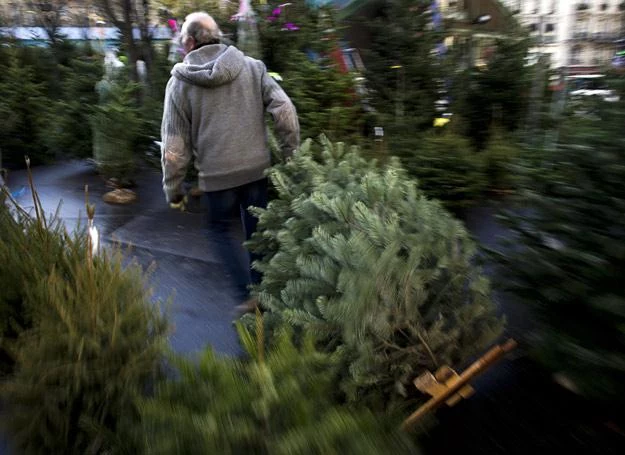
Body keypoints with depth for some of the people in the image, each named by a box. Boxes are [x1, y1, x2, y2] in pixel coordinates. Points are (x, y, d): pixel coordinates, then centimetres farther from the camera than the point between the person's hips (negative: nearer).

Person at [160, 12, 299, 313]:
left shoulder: (180, 82, -3)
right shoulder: (252, 67, 1)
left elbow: (174, 145, -3)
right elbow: (285, 110, -5)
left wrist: (173, 189, 7)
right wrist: (290, 153, 6)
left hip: (216, 176, -2)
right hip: (256, 168, 3)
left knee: (221, 235, 16)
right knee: (257, 231, 16)